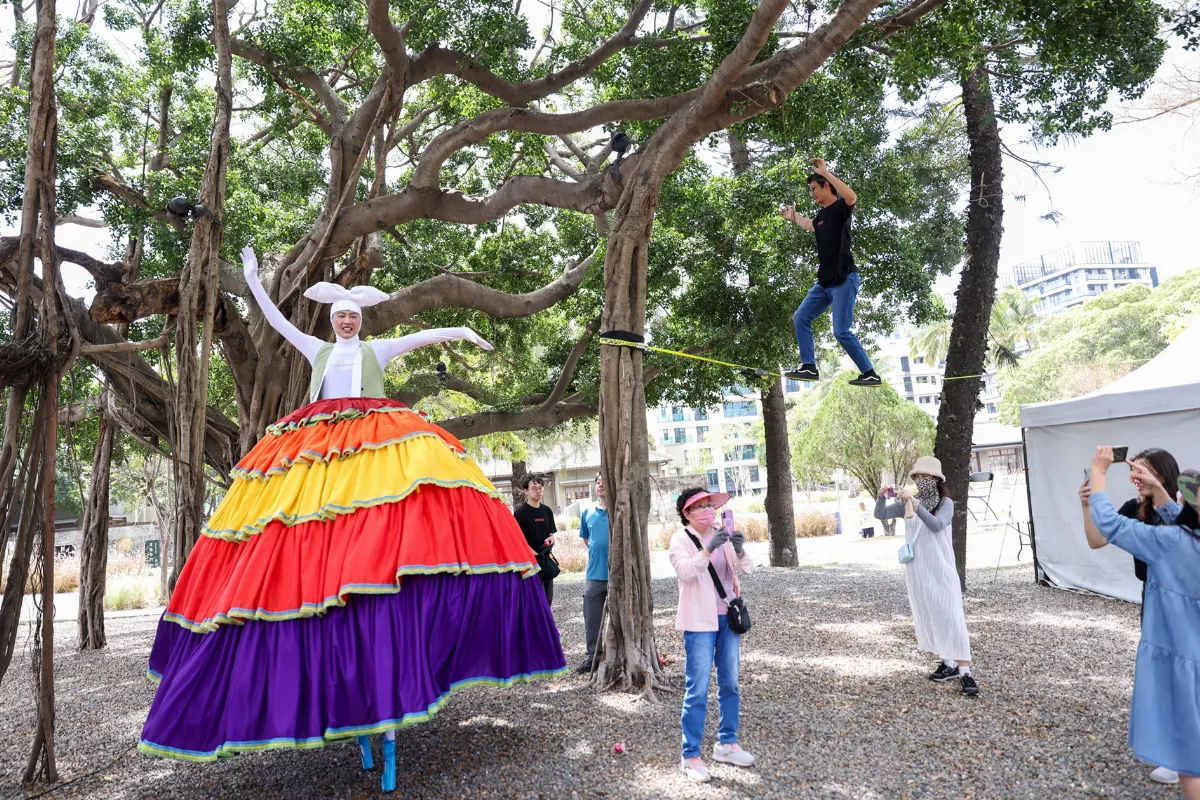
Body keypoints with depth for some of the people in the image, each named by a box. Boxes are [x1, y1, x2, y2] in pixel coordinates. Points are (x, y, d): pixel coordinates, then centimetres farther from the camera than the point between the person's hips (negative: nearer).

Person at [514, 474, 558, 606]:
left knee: (547, 599, 13)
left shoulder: (547, 511, 10)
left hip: (546, 560, 7)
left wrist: (550, 539, -7)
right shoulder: (520, 512, -9)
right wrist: (536, 555, -18)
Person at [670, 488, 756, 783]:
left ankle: (726, 744, 31)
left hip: (728, 616, 5)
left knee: (729, 683, 15)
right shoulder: (681, 539, -7)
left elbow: (747, 569, -3)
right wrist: (708, 549, -35)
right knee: (697, 690, -3)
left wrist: (740, 550, -24)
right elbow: (685, 571, -23)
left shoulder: (723, 536, 6)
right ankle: (691, 756, 6)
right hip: (700, 620, -5)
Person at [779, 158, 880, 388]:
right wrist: (793, 217, 47)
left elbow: (852, 197, -33)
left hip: (844, 280, -9)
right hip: (824, 282, 9)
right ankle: (809, 367, 6)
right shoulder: (821, 215, 16)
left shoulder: (841, 208, -7)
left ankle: (870, 374, 1)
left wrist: (825, 172, -30)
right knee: (801, 318, 4)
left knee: (841, 331, -11)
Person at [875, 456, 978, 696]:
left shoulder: (945, 503, -8)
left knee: (950, 616, -8)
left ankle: (964, 671, -7)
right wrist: (882, 496, -18)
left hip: (941, 568, -4)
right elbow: (881, 514, 0)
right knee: (926, 617, 9)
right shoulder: (908, 502, 4)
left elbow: (936, 525, -25)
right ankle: (947, 663, 20)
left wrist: (916, 506, -36)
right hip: (917, 570, 5)